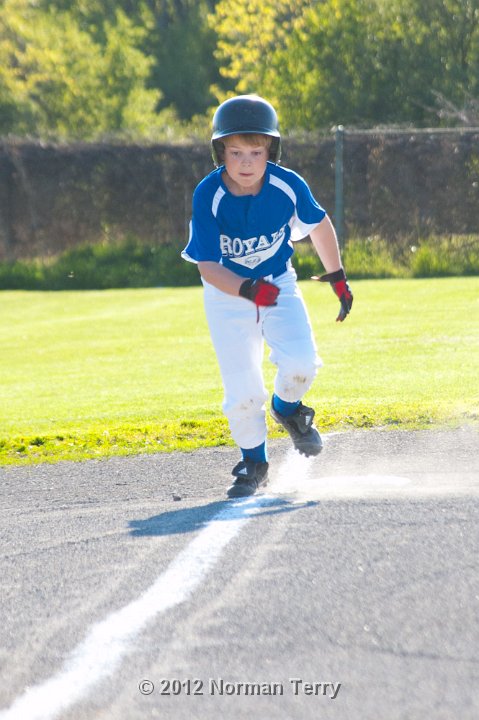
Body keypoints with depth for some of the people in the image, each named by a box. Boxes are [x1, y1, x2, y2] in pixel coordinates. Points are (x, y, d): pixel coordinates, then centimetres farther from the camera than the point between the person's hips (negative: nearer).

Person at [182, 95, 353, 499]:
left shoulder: (288, 186, -18)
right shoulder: (208, 197, -24)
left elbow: (318, 223, 3)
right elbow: (208, 267, -23)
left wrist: (337, 275, 13)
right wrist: (249, 290, -41)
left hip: (278, 283, 1)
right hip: (227, 293, -1)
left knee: (300, 363, -22)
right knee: (242, 390, -9)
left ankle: (287, 408, 15)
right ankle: (253, 462, 18)